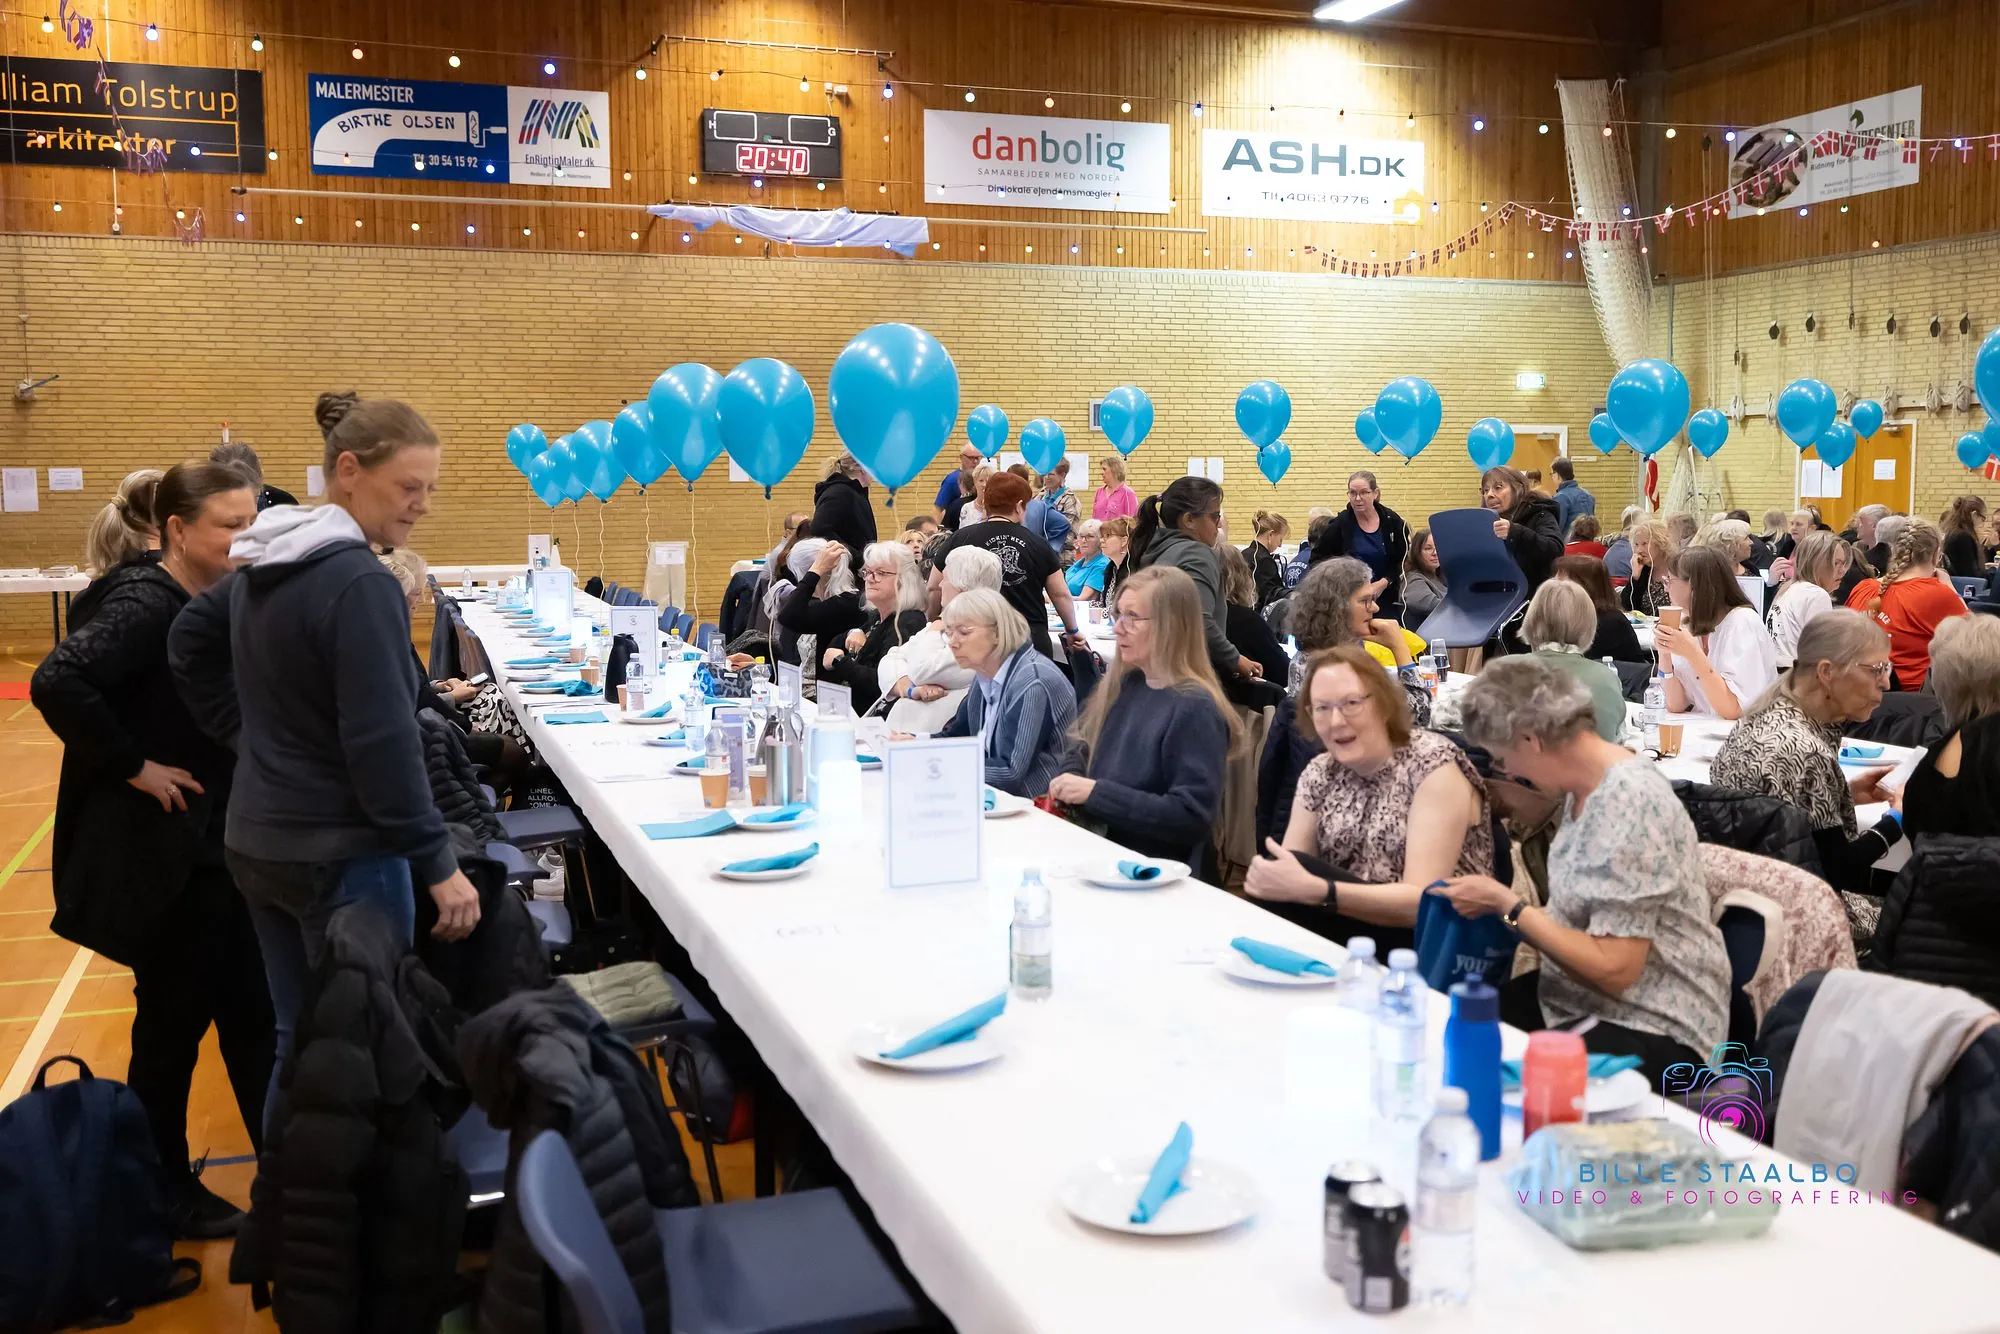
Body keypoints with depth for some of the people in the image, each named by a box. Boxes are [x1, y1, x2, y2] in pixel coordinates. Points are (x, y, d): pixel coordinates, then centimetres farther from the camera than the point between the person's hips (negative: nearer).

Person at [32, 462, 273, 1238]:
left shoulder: (213, 600, 6)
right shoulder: (146, 603, -19)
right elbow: (58, 683, -32)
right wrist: (133, 767, -24)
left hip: (214, 841, 8)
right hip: (158, 848, -8)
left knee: (250, 1008, 13)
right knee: (174, 1019, 6)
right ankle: (162, 1193, 24)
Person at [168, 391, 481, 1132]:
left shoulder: (264, 561, 8)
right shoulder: (360, 583, -20)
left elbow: (190, 640, 22)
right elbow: (382, 743, -23)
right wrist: (437, 862, -19)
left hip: (259, 840, 9)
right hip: (340, 853, -9)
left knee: (297, 1040, 18)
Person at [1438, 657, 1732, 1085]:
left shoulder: (1630, 803, -25)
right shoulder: (1586, 785, 3)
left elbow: (1614, 970, -26)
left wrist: (1506, 904, -19)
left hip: (1653, 1028, -9)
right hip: (1578, 995, 9)